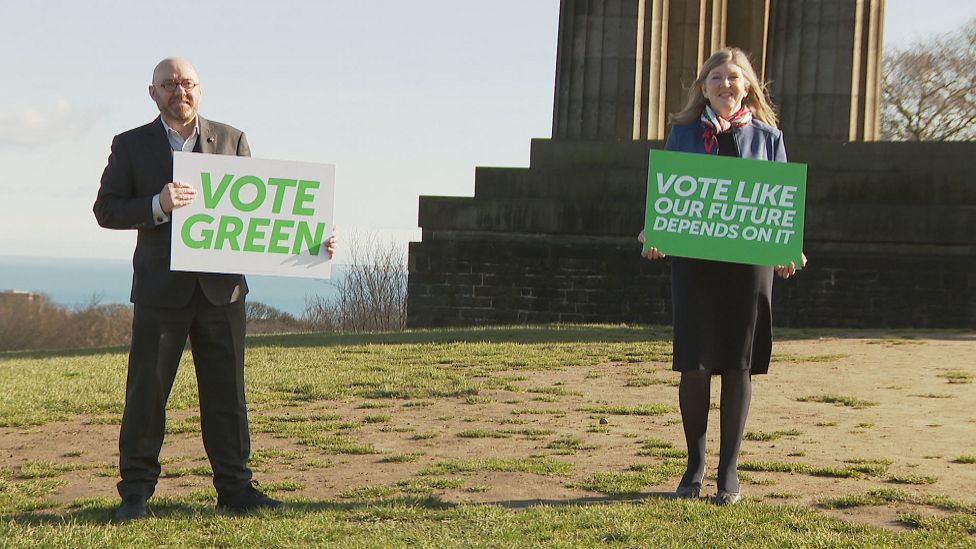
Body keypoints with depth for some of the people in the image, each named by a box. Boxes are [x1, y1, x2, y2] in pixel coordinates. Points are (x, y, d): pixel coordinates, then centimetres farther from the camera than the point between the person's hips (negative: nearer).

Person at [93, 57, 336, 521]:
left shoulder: (232, 140, 10)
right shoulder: (131, 146, 5)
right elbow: (105, 210, -2)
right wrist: (157, 205, -20)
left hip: (222, 286, 2)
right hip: (161, 289, -1)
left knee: (226, 392, 5)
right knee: (146, 392, 2)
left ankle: (234, 488, 12)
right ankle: (135, 491, 11)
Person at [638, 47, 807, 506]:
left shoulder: (766, 137, 9)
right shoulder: (683, 133, 9)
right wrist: (653, 234, -12)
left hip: (749, 259, 0)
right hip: (693, 258, 0)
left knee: (738, 364, 2)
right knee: (693, 363, -1)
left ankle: (729, 469, 12)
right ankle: (695, 462, 17)